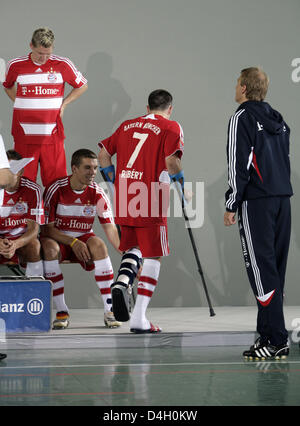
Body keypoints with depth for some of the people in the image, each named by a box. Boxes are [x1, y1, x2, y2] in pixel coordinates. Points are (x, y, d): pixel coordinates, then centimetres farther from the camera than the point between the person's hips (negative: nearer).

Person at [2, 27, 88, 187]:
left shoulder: (62, 65, 0)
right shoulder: (15, 65, 3)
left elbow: (82, 86, 16)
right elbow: (7, 86, 24)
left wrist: (63, 104, 6)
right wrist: (19, 103, 10)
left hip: (52, 135, -1)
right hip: (24, 136, 1)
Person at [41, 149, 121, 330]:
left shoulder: (97, 193, -8)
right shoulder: (56, 190, -15)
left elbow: (110, 227, -10)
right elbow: (47, 228, -13)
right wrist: (73, 242, -26)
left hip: (84, 239, 1)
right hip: (58, 239, -1)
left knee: (98, 244, -32)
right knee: (49, 247, -36)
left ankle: (109, 309, -28)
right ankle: (62, 311, -28)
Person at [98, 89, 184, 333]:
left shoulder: (128, 125, 15)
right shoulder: (170, 127, 0)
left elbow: (103, 155, 16)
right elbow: (171, 162, -14)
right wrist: (181, 180, 3)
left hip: (124, 202, 5)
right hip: (151, 204, -5)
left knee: (134, 248, 24)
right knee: (153, 256, 3)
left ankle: (122, 282, -7)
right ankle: (139, 319, 0)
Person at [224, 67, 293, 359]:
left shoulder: (243, 118, -6)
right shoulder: (278, 120, 17)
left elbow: (238, 164, -12)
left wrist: (231, 205, -9)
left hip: (256, 203, -8)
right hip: (283, 202, 8)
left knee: (262, 270, -7)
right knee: (275, 269, 11)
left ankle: (276, 340, -10)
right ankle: (268, 333, 13)